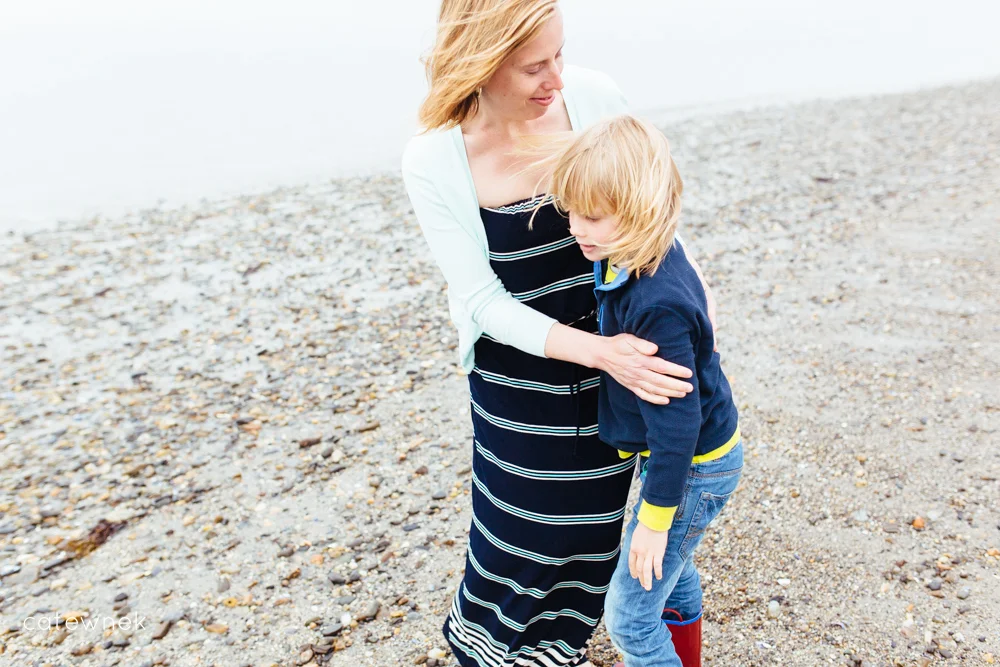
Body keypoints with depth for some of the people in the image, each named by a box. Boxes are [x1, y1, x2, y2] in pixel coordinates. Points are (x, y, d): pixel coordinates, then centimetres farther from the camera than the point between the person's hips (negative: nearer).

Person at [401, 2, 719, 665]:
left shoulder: (595, 96, -16)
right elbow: (484, 301, -19)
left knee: (592, 516, 18)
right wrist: (599, 352, -30)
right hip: (518, 373, -2)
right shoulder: (433, 161, -21)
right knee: (525, 522, 10)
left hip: (614, 349, 3)